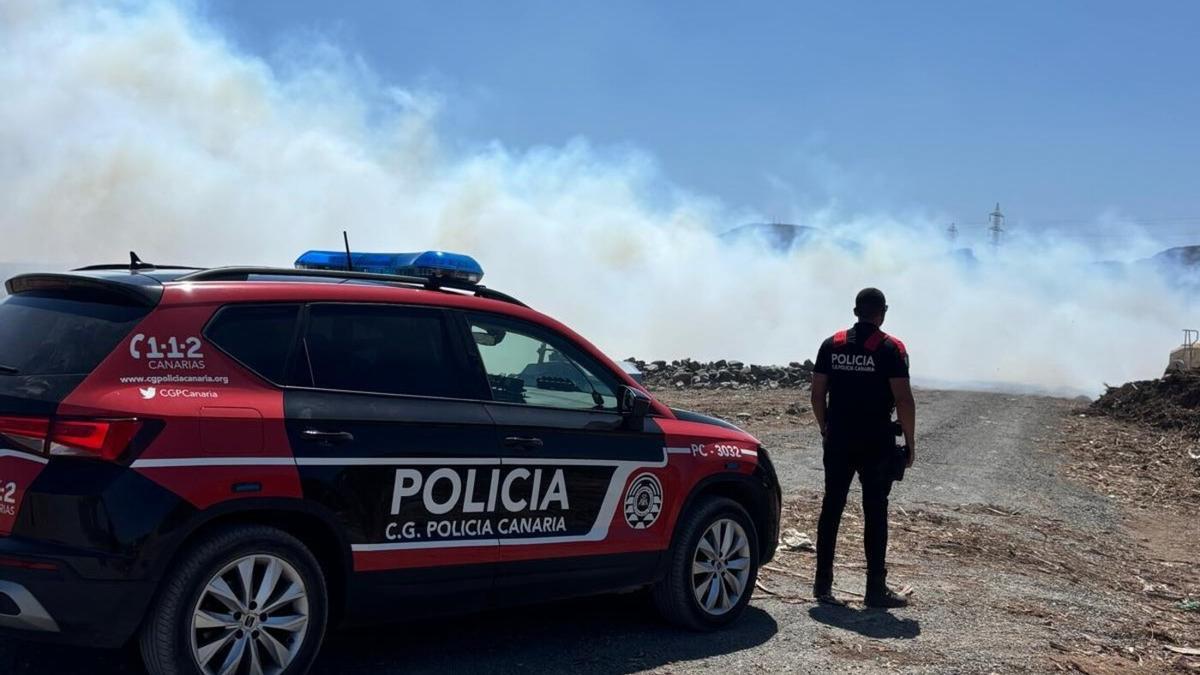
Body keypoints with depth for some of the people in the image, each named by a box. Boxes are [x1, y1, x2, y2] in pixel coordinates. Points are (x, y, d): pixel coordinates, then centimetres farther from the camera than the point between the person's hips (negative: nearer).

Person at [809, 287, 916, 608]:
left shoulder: (832, 345, 6)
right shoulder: (890, 349, -7)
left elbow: (818, 393, 8)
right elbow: (903, 399, -11)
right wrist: (910, 441, -3)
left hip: (838, 441, 4)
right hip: (877, 443, -4)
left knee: (831, 508, 8)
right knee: (875, 512, 2)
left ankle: (823, 585, 10)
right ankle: (876, 589, 5)